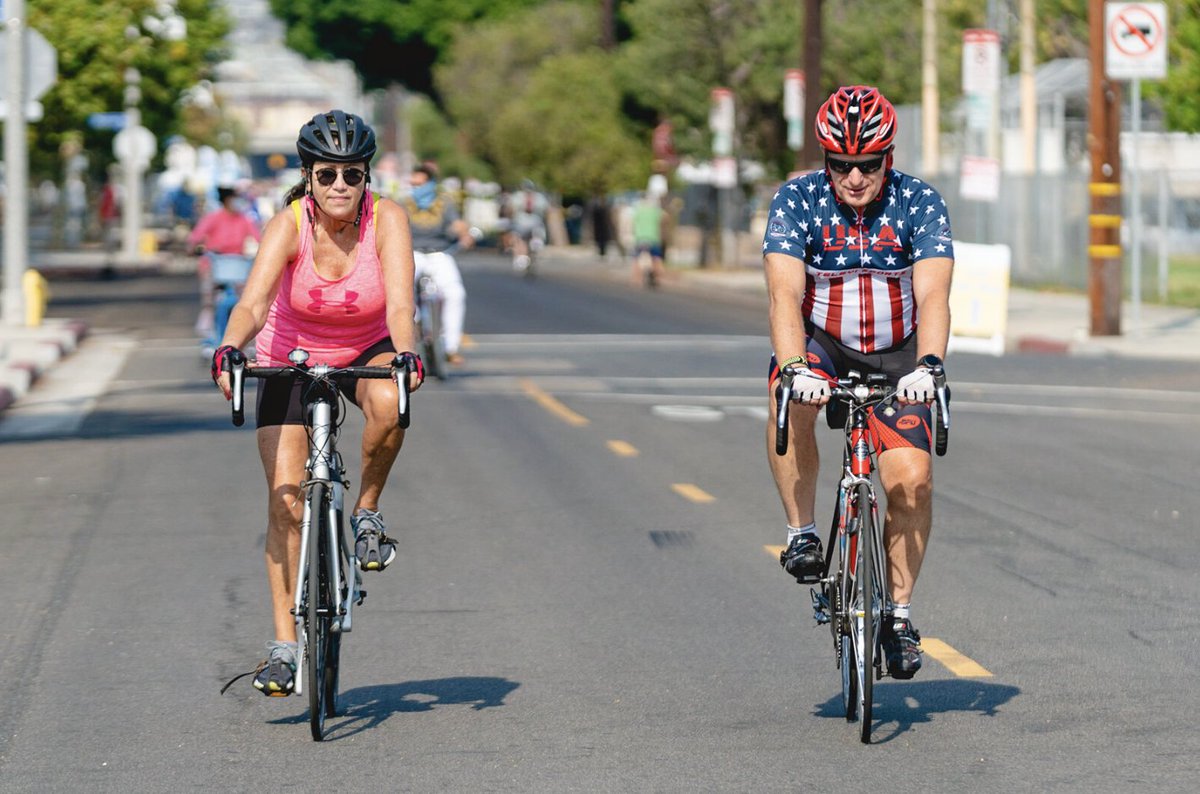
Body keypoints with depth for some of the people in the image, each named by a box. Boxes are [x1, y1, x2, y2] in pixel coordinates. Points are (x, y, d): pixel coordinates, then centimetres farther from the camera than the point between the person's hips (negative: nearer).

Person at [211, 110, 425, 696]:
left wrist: (405, 352, -53)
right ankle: (284, 644, -3)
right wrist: (229, 349, -56)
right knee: (286, 499, -10)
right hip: (291, 357, 0)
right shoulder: (288, 226, -24)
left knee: (388, 403, -36)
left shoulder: (386, 219, -22)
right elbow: (253, 302, -37)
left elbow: (399, 302, -33)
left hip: (367, 352, 0)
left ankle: (367, 514, -10)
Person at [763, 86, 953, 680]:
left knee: (912, 478, -16)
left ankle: (899, 611, 3)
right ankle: (801, 533, -20)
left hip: (895, 355, 1)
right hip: (821, 345, -1)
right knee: (789, 396, -36)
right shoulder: (797, 201, -15)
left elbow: (933, 296, -26)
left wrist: (927, 365, -45)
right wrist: (794, 368, -44)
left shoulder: (919, 204, -15)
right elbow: (784, 295, -26)